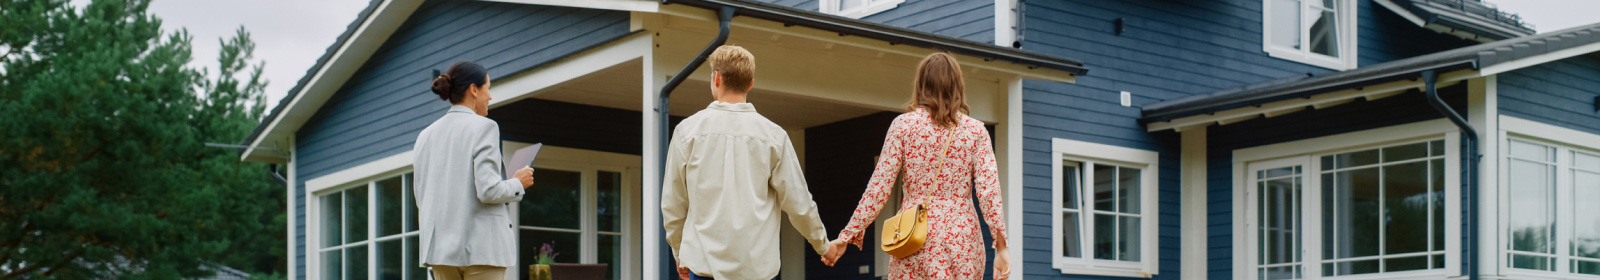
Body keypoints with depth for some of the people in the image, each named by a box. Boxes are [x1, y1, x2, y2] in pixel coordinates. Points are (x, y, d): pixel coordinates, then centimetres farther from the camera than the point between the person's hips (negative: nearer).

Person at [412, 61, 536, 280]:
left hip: (441, 245, 6)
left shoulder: (426, 135, 12)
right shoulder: (483, 127, -7)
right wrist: (518, 183, 2)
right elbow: (488, 190, -16)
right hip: (481, 246, -6)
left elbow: (422, 198, 13)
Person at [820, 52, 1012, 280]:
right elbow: (989, 190, -4)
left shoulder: (904, 124, 1)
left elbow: (879, 186, -3)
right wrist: (1001, 247, -2)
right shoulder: (976, 131, 4)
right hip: (963, 236, 1)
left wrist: (846, 236, 2)